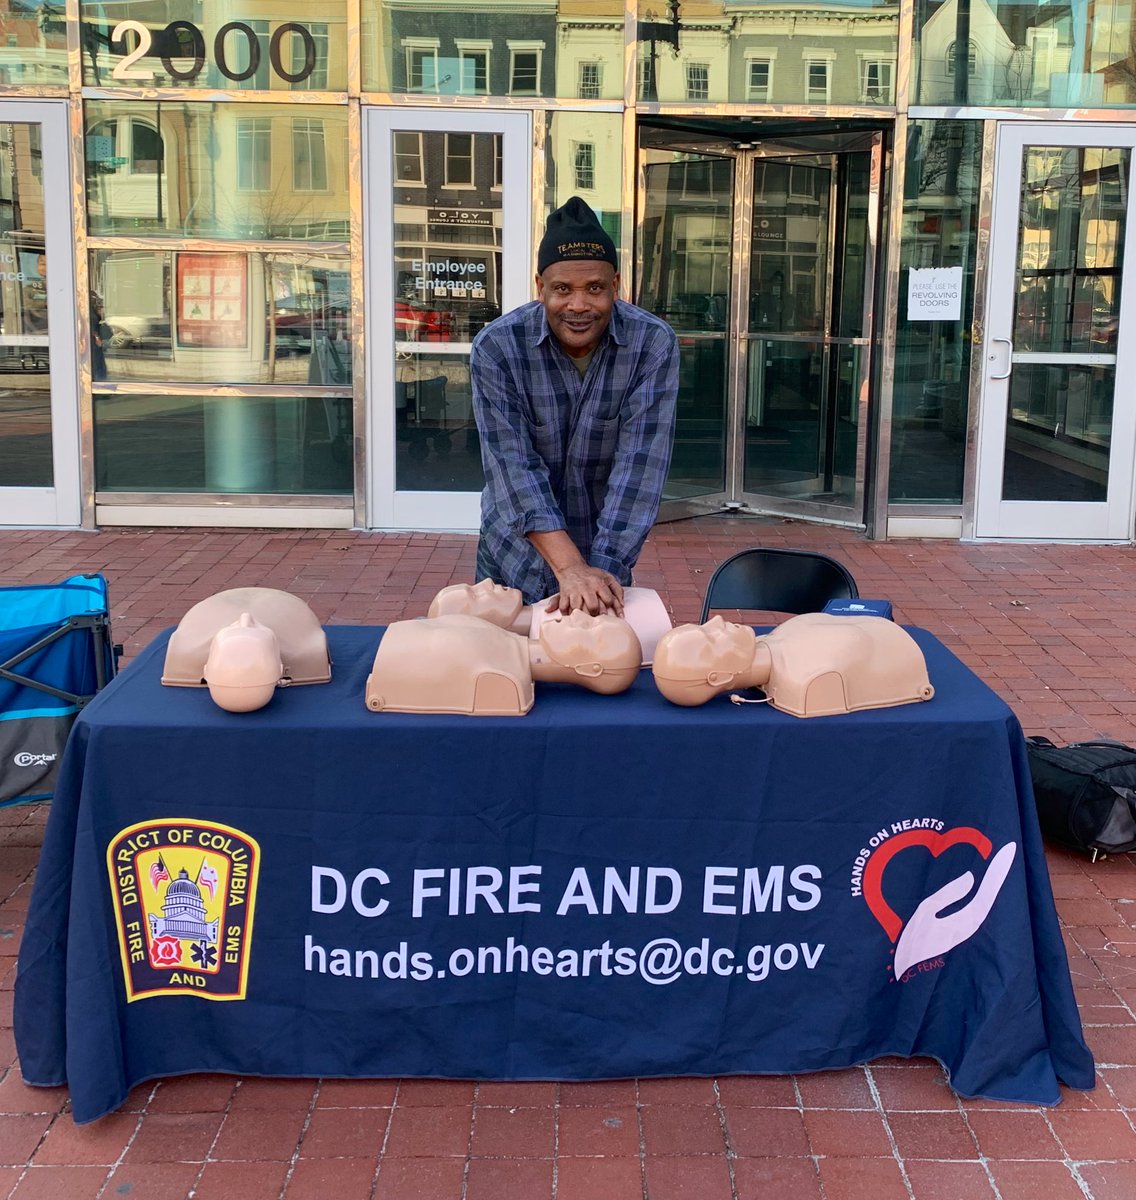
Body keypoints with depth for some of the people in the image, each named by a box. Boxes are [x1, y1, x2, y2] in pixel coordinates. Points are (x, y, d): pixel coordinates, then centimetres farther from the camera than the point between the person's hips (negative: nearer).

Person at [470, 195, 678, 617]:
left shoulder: (654, 344, -16)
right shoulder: (496, 346, -18)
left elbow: (640, 462, -22)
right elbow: (512, 464, -23)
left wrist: (603, 567, -32)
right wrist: (569, 567, -33)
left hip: (608, 554, 0)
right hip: (516, 553, 0)